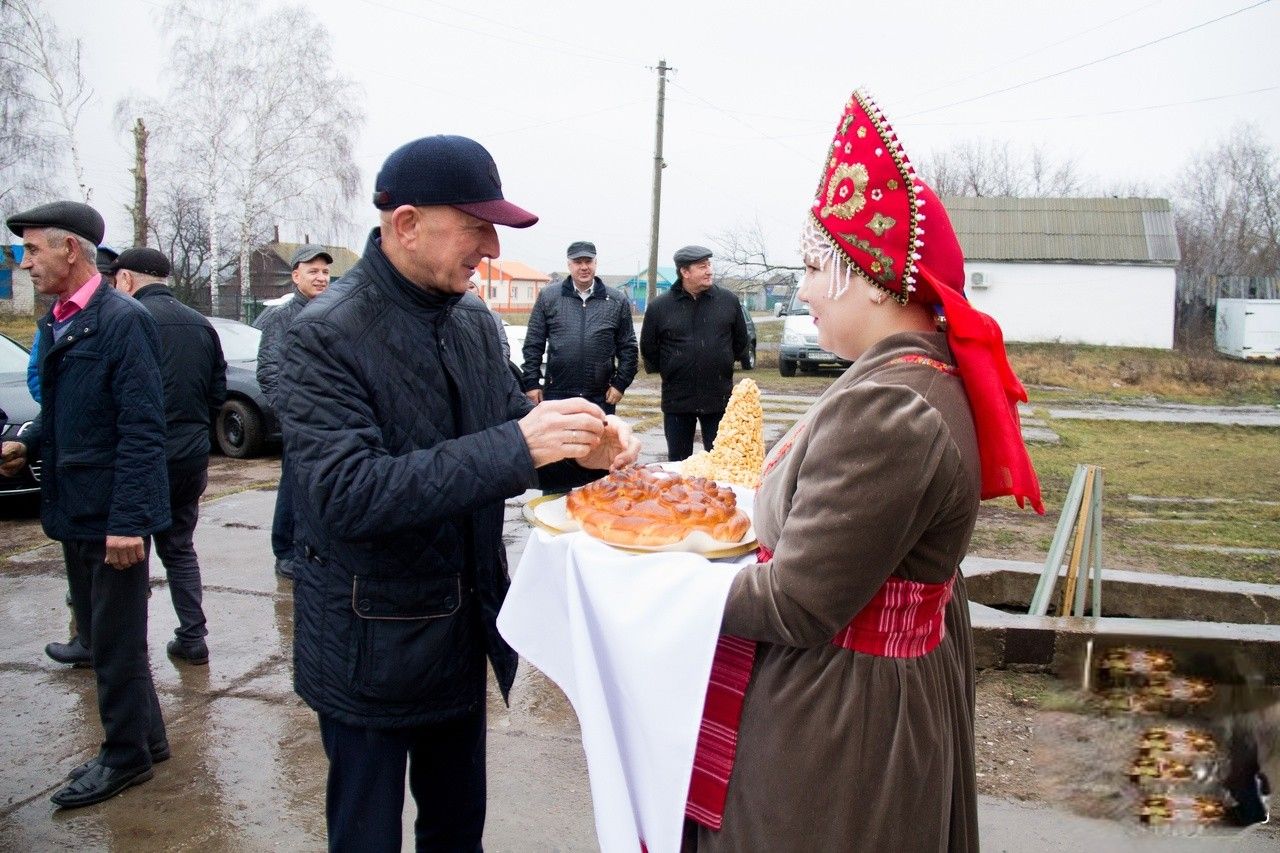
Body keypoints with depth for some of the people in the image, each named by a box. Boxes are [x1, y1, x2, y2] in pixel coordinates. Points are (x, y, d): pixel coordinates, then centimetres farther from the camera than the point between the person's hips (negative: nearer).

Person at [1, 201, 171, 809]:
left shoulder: (123, 320, -15)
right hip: (74, 509, 9)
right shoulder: (56, 323, 11)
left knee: (116, 640, 4)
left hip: (112, 513, -9)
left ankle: (125, 754, 21)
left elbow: (142, 428, -19)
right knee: (97, 632, 18)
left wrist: (128, 519, -22)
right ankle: (146, 736, 33)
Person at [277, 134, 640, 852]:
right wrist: (515, 447, -34)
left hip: (464, 631, 6)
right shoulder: (327, 336, -19)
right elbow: (342, 494, -29)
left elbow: (512, 432, 9)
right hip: (372, 648, -6)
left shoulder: (475, 323, 2)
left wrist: (586, 450, -13)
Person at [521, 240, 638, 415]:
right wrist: (531, 382, -2)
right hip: (557, 393, -1)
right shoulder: (548, 297, 4)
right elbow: (533, 344, 4)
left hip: (601, 397, 1)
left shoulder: (617, 301, 5)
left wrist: (620, 383, -1)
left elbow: (628, 347, 7)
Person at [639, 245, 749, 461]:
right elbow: (648, 350, 7)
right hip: (677, 402, 0)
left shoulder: (729, 301, 1)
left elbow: (741, 343, 13)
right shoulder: (660, 307, -3)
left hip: (719, 400, 0)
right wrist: (667, 371, 10)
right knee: (678, 462, 11)